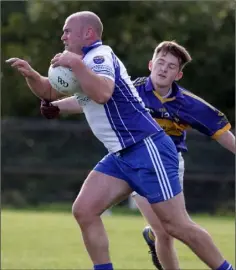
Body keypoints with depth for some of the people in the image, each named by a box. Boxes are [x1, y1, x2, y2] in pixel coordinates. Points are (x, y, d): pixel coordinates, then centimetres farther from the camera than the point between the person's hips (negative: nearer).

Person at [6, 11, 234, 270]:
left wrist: (76, 65, -29)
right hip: (121, 156, 10)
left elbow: (102, 93, -33)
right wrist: (30, 74, 5)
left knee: (176, 224, -8)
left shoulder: (99, 56, -13)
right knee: (84, 211, -3)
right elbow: (50, 92, 24)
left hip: (147, 149, -10)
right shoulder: (85, 60, 17)